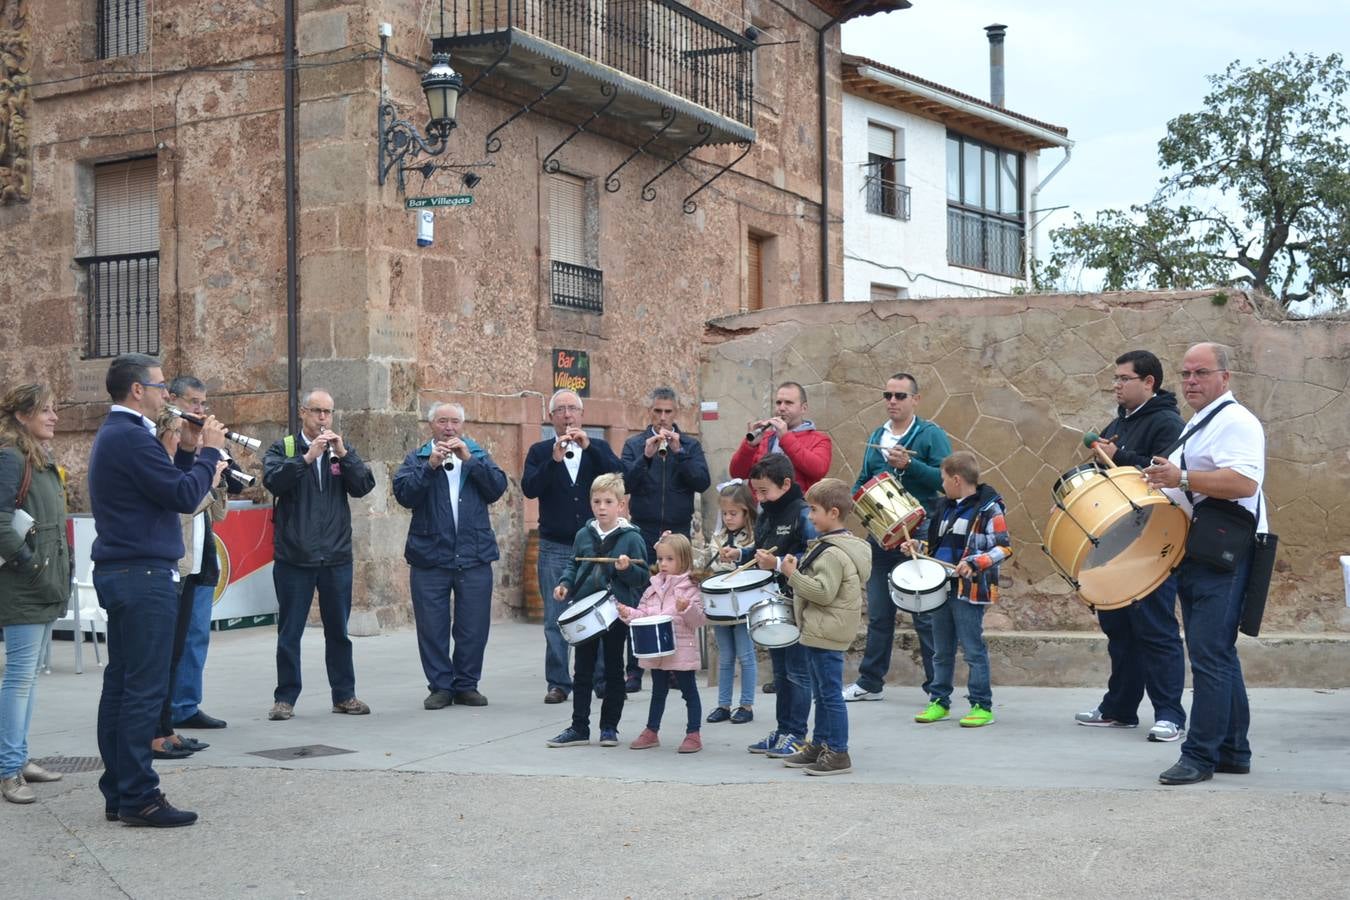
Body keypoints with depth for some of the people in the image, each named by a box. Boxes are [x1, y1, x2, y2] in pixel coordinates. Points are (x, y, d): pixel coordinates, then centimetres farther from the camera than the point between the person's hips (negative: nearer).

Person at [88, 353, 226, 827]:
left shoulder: (111, 434, 17)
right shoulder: (131, 437, -16)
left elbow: (167, 487, 15)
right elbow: (184, 496, -18)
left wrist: (190, 453, 8)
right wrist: (209, 451, -6)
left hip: (117, 573, 11)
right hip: (144, 575, -11)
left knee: (121, 683, 11)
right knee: (144, 689, -7)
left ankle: (117, 792, 16)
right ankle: (138, 797, -5)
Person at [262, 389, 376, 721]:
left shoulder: (343, 450, 9)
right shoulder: (283, 449, 2)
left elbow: (364, 486, -3)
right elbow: (273, 481, -16)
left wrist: (343, 454, -15)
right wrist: (307, 456, -24)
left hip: (336, 557, 3)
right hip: (293, 557, -2)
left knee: (338, 630, 10)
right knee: (289, 632, 4)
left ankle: (344, 695, 18)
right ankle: (285, 697, 12)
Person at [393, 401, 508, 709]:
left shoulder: (478, 455, 12)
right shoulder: (417, 459, 8)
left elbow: (498, 488, -3)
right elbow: (404, 494, -8)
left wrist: (470, 459, -12)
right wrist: (430, 465, -17)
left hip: (474, 556, 1)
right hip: (430, 556, -1)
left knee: (474, 627, 4)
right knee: (432, 627, 1)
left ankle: (467, 685, 15)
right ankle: (440, 686, 11)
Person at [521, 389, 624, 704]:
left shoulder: (598, 448, 9)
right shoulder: (540, 451, 7)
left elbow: (619, 476, -8)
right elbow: (529, 488, -8)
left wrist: (589, 447, -17)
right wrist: (554, 460, -20)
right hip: (554, 548, 0)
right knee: (555, 619, 1)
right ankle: (558, 683, 8)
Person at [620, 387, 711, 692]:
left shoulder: (690, 445, 7)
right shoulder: (634, 445, 6)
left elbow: (703, 483, -7)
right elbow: (625, 483, -6)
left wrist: (678, 452, -16)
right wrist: (646, 456, -18)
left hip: (678, 532, 1)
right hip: (643, 532, -1)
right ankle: (635, 670, 3)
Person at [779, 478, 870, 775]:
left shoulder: (833, 553, -20)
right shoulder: (830, 545, 13)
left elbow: (824, 592, -25)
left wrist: (793, 575, -19)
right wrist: (797, 574, 14)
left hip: (826, 634, -11)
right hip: (820, 631, 11)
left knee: (830, 693, -5)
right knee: (821, 693, 17)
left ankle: (838, 753, 0)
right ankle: (819, 746, 26)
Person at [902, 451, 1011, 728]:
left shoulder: (988, 508, -9)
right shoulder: (946, 507, 15)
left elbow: (1004, 548, -13)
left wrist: (973, 563, -24)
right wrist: (917, 546, 10)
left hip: (970, 590, -8)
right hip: (942, 587, 8)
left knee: (973, 650, -3)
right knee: (942, 650, 14)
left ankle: (982, 706, 5)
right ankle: (939, 701, 23)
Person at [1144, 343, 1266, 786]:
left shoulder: (1235, 421, -11)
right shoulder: (1199, 425, 22)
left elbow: (1244, 482, -26)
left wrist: (1181, 477, -29)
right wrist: (1163, 482, 21)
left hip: (1222, 554, -11)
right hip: (1195, 551, 11)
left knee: (1210, 654, -11)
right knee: (1216, 654, 14)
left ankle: (1201, 755, -9)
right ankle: (1232, 751, 21)